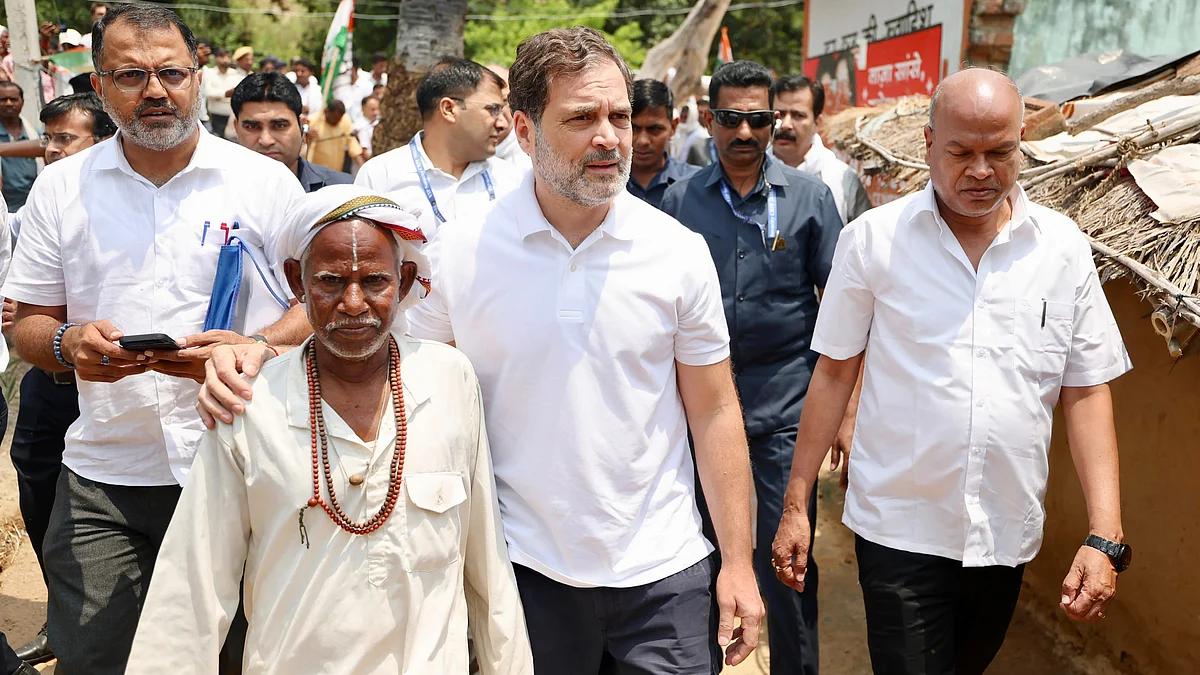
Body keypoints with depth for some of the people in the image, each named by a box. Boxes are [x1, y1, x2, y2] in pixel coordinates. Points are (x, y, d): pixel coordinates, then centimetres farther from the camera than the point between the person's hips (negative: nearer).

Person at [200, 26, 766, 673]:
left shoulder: (679, 251, -4)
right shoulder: (458, 251, -7)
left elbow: (714, 410, 0)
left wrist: (739, 559, -1)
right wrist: (258, 356, -17)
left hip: (665, 572, 1)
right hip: (529, 570, 0)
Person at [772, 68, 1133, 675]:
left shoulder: (1063, 248, 0)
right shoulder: (873, 238, -6)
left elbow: (1086, 393, 2)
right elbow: (834, 373, -1)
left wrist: (1105, 536, -5)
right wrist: (796, 504, -1)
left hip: (1008, 535, 3)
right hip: (899, 528, -3)